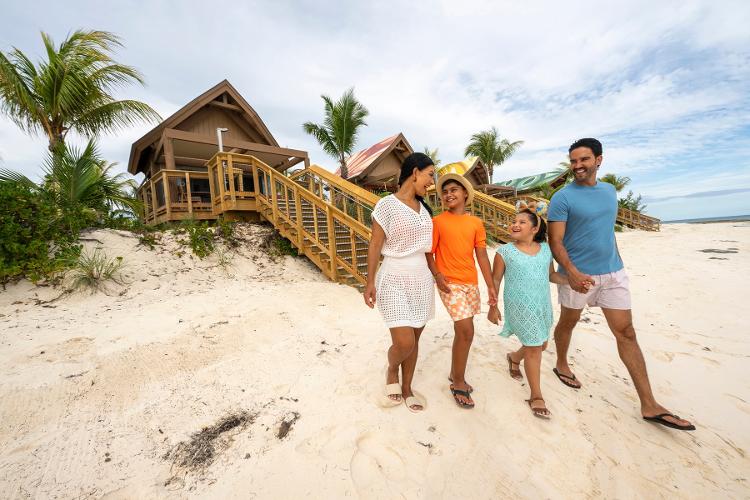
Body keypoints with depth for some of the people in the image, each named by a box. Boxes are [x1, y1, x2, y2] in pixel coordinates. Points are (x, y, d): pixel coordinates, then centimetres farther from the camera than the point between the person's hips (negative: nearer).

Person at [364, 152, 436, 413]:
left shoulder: (423, 207, 10)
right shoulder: (387, 205, -9)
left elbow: (427, 244, 14)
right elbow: (375, 245, -9)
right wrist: (370, 282, -11)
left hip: (422, 279, 6)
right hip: (395, 280, -6)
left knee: (414, 340, 13)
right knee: (404, 343, -10)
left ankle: (406, 388, 34)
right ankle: (391, 369, 26)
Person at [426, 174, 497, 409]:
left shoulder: (476, 223, 6)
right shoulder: (438, 222, -4)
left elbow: (482, 255, 5)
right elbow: (428, 253, -3)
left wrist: (490, 285, 3)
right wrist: (437, 275, -17)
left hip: (471, 283, 5)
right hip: (450, 283, -5)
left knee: (461, 331, 15)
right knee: (466, 331, -9)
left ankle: (455, 374, 35)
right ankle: (458, 383, 12)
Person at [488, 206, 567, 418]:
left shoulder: (545, 249, 4)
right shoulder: (505, 252, -9)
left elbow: (551, 275, 14)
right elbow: (495, 280, -5)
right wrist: (493, 307, -5)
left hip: (543, 305, 5)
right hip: (520, 307, -5)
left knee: (541, 345, 18)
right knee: (534, 347, -1)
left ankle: (514, 357, 50)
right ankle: (536, 396, 18)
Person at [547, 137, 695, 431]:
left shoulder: (609, 191, 9)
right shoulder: (563, 197, -11)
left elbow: (607, 230, 19)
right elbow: (555, 242, -17)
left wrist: (616, 262, 18)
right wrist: (572, 272, -29)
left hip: (613, 273, 6)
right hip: (578, 275, -5)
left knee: (626, 333, 5)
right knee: (568, 323, 12)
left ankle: (649, 406, 13)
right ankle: (562, 365, 37)